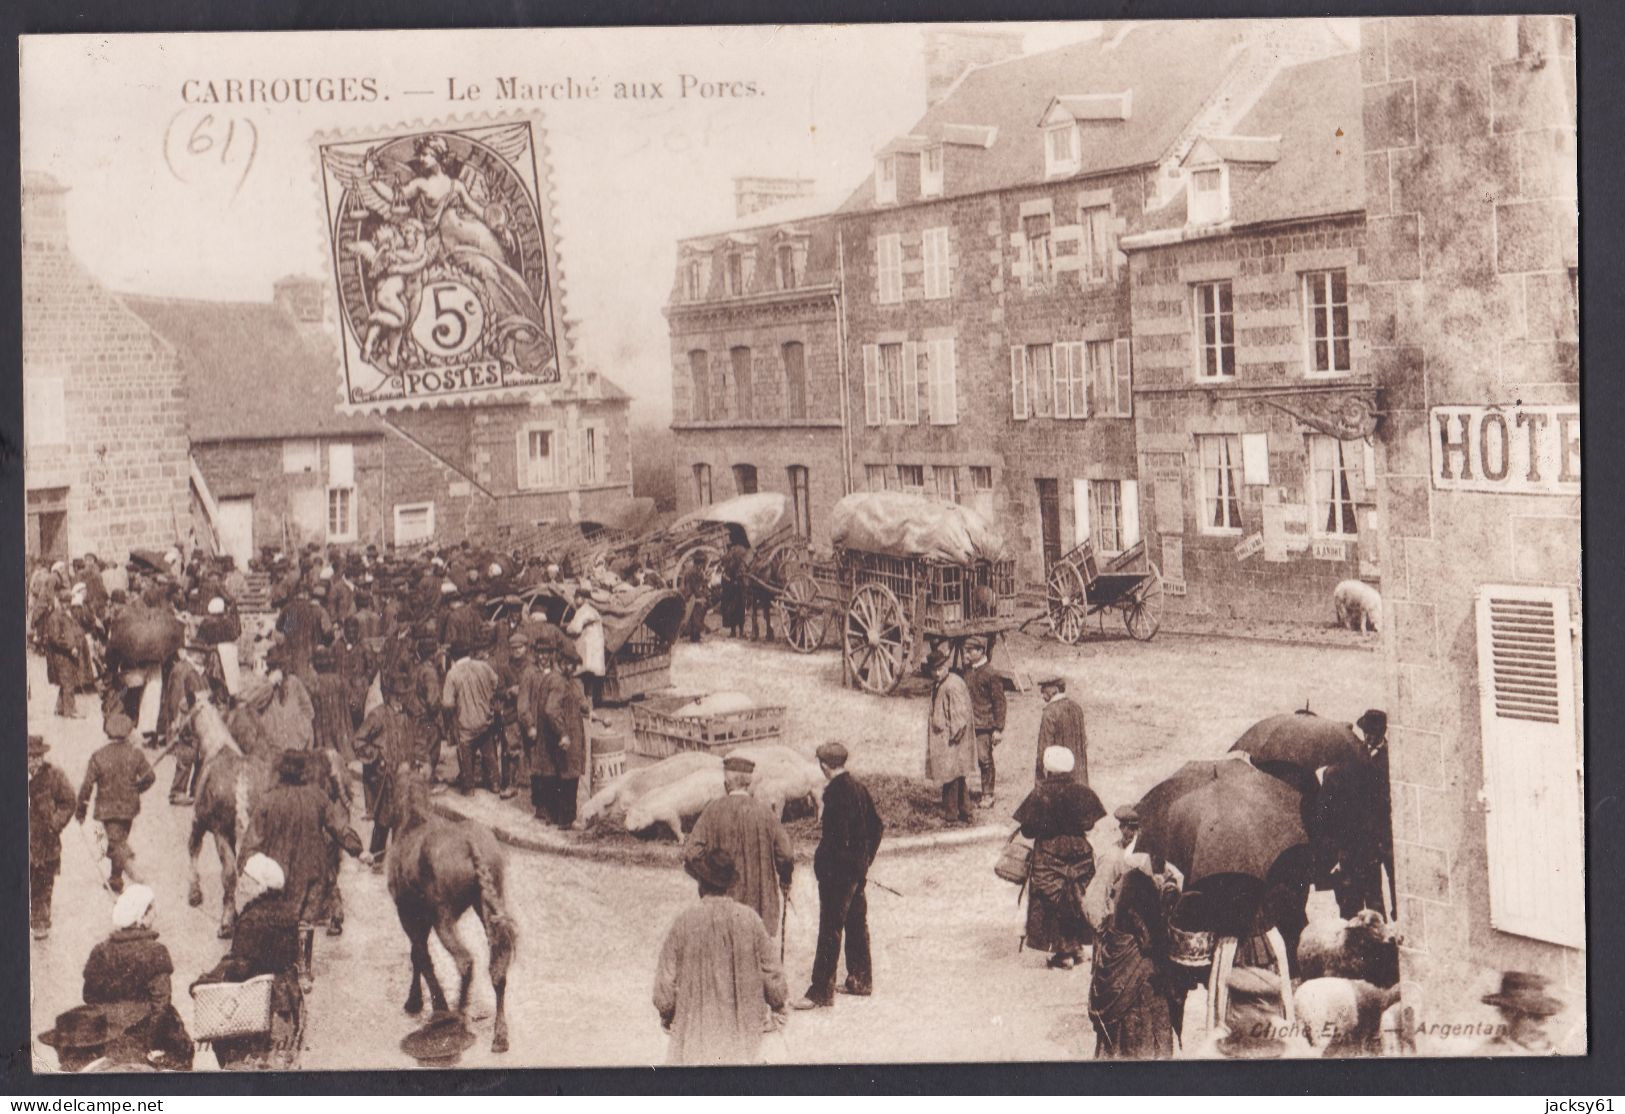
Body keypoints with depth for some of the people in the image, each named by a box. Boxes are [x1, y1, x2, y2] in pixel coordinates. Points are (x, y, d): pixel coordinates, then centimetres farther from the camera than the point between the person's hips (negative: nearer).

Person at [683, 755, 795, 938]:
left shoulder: (714, 811, -8)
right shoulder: (764, 813, -7)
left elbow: (691, 853, -12)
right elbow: (786, 856, -8)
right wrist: (785, 881, 13)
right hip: (760, 900, 0)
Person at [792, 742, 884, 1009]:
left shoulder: (836, 792, -18)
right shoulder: (859, 787, 7)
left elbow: (838, 834, -23)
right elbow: (877, 826, 14)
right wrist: (864, 861, 17)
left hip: (837, 870, -9)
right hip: (858, 867, 9)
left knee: (830, 929, -6)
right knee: (857, 924, 18)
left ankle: (821, 991, -3)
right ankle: (861, 980, 28)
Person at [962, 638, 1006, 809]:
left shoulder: (992, 674, -9)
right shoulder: (967, 671, 10)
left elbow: (999, 703, -8)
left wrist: (998, 729, -11)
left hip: (984, 724, -6)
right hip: (968, 723, 6)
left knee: (985, 759, -2)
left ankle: (988, 796, 7)